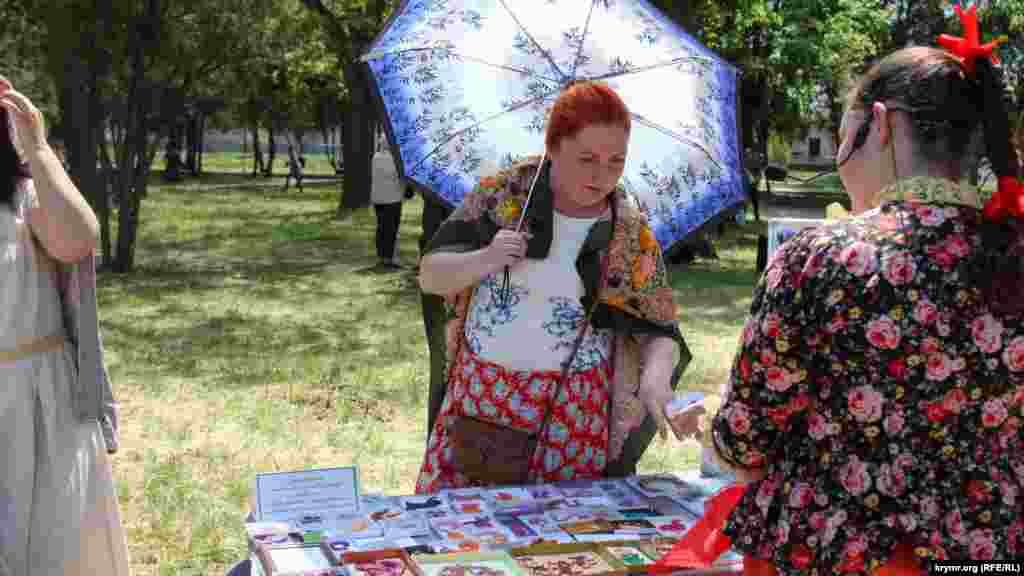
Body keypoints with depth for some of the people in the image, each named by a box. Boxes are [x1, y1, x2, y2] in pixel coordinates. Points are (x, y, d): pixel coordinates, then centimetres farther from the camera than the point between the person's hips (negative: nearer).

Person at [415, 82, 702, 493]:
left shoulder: (631, 235, -2)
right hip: (478, 397, 1)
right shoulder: (501, 192, -1)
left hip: (572, 413, -1)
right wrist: (484, 260, -18)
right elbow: (430, 277, 2)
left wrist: (655, 375, -23)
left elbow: (659, 332, -1)